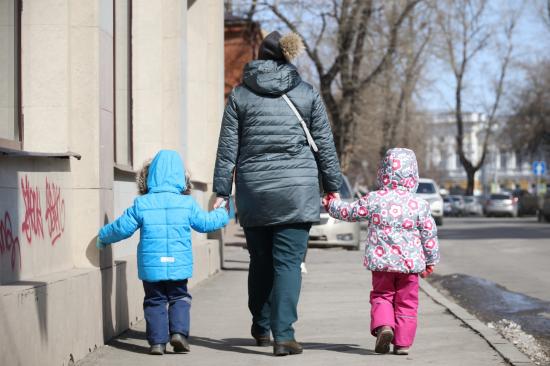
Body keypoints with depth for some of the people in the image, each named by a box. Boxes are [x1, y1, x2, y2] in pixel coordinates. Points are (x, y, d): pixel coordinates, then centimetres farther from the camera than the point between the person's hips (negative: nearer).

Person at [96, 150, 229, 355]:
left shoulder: (141, 204, -3)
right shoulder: (187, 203, -2)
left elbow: (122, 228, 1)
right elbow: (205, 223, 8)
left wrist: (103, 237, 20)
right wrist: (222, 215, 29)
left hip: (151, 265, 0)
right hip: (178, 265, 0)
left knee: (155, 301, 12)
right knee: (179, 298, 16)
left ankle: (157, 341, 4)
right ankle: (179, 331, -4)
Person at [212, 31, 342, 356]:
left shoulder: (240, 95, 6)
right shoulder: (308, 94, 5)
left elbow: (228, 149, 5)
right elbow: (325, 145, 7)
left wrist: (222, 192, 8)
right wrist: (333, 187, 15)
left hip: (254, 190, 1)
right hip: (297, 188, -1)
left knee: (261, 262, 14)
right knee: (288, 262, -3)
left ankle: (262, 329, 27)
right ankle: (283, 334, -13)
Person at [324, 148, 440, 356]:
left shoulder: (373, 200, -3)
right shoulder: (419, 205, -3)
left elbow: (349, 212, 9)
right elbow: (429, 234, 2)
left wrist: (332, 205, 28)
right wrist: (431, 260, 14)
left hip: (381, 261, 0)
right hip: (410, 262, 0)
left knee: (381, 296, 14)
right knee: (406, 302, 10)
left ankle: (383, 325, -12)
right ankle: (403, 342, 8)